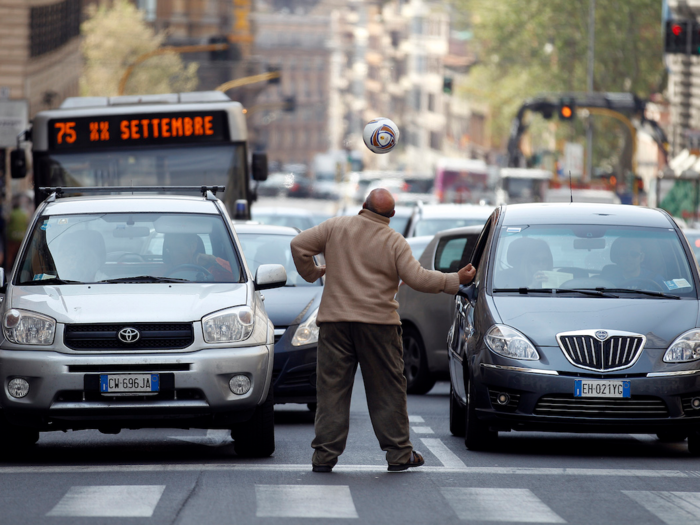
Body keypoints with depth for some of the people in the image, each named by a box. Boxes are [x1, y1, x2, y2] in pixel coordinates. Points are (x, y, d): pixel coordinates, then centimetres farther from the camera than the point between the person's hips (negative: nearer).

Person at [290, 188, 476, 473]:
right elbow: (417, 278, -9)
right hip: (378, 322, -1)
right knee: (387, 390, 8)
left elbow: (299, 245, 1)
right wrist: (456, 280, 1)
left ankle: (324, 454, 0)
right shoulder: (395, 242, -3)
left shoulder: (336, 227, 3)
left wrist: (311, 273, 17)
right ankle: (399, 453, 10)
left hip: (334, 321, 1)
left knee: (331, 389, 4)